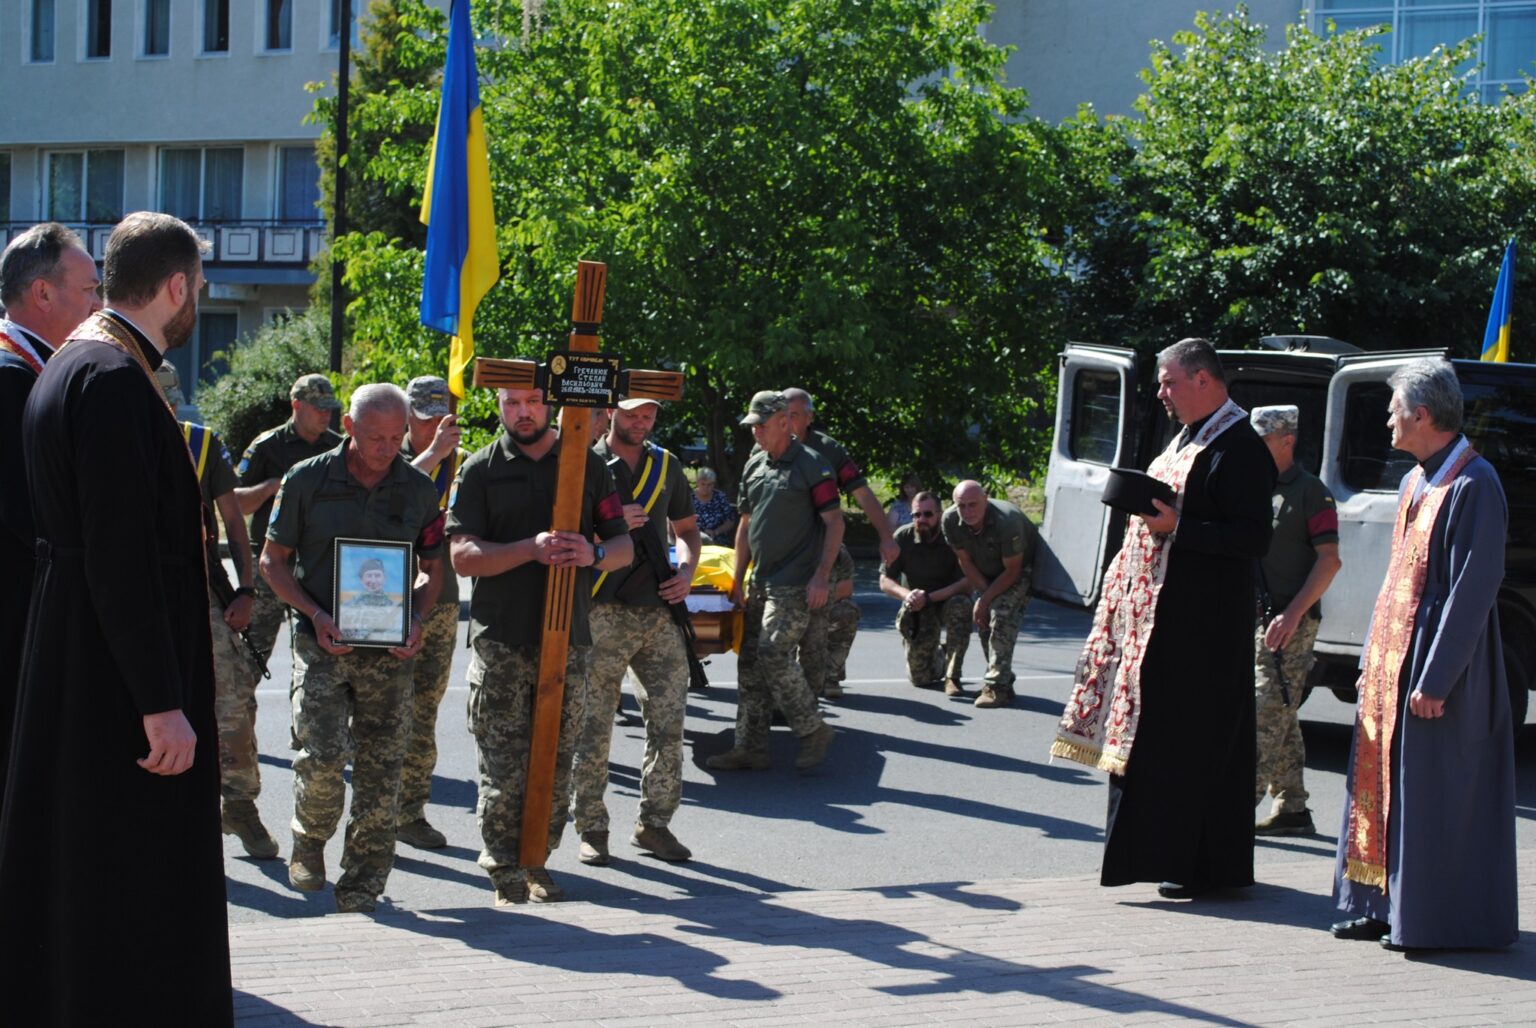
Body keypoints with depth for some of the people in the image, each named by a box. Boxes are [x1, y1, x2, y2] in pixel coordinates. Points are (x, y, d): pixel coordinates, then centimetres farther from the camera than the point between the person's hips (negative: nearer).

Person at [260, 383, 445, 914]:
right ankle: (309, 841, 14)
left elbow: (432, 566, 16)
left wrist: (416, 617, -4)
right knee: (322, 755, -17)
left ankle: (361, 890, 12)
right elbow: (272, 559, 6)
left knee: (380, 771, 1)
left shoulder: (419, 489, 5)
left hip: (390, 649, 2)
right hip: (323, 642, -2)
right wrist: (315, 615, -9)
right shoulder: (306, 481, -1)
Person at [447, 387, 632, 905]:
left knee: (557, 769, 7)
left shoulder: (587, 464, 10)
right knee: (503, 774, -4)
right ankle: (507, 882, 3)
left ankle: (537, 864, 21)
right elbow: (463, 555, -6)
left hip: (568, 639, 2)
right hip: (501, 643, -2)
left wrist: (594, 554, -13)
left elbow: (624, 546, 11)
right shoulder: (480, 469, 3)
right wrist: (531, 549, -20)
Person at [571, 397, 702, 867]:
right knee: (592, 728, -1)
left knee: (669, 723, 2)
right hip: (602, 615, -4)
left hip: (659, 612, 4)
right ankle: (592, 829, 8)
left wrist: (686, 572, 4)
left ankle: (654, 824, 13)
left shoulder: (667, 466, 14)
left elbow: (686, 528, 23)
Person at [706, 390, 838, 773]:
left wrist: (821, 576, -17)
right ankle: (751, 748, 11)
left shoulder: (811, 467, -8)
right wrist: (738, 578, 17)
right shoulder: (754, 466, 14)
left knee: (774, 655, -16)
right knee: (750, 662, 6)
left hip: (795, 584, -8)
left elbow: (834, 522, -10)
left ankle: (813, 731, -1)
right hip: (761, 583, 8)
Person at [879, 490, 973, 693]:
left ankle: (952, 677, -28)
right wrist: (906, 594, -30)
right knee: (920, 678, -8)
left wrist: (929, 597, -35)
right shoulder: (903, 537, -12)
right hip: (917, 608, 2)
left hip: (948, 601, -1)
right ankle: (938, 656, 31)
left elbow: (967, 583, -24)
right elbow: (884, 581, -8)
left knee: (960, 605, -39)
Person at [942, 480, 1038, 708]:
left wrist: (985, 600, -22)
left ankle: (997, 687, -24)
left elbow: (1012, 571, -27)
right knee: (983, 621, -3)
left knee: (1002, 617, -23)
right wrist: (984, 593, -13)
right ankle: (1001, 681, 11)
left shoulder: (1007, 522, -37)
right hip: (987, 573, 6)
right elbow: (965, 561, -8)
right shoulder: (951, 520, -21)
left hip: (1021, 568, -6)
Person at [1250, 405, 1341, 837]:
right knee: (1280, 717, 11)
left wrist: (1292, 614, -18)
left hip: (1289, 621, -8)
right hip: (1250, 618, 8)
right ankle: (1292, 809, 15)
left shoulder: (1310, 492, -6)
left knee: (1268, 713, -9)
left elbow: (1329, 559, -11)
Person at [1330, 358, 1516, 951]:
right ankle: (1387, 906, 20)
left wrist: (1435, 679, -21)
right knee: (1383, 785, 12)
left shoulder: (1472, 486, -16)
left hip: (1434, 661, -9)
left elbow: (1473, 590, -20)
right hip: (1392, 657, 9)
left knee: (1434, 797, -3)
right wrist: (1373, 657, 15)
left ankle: (1435, 919, 4)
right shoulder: (1416, 482, 12)